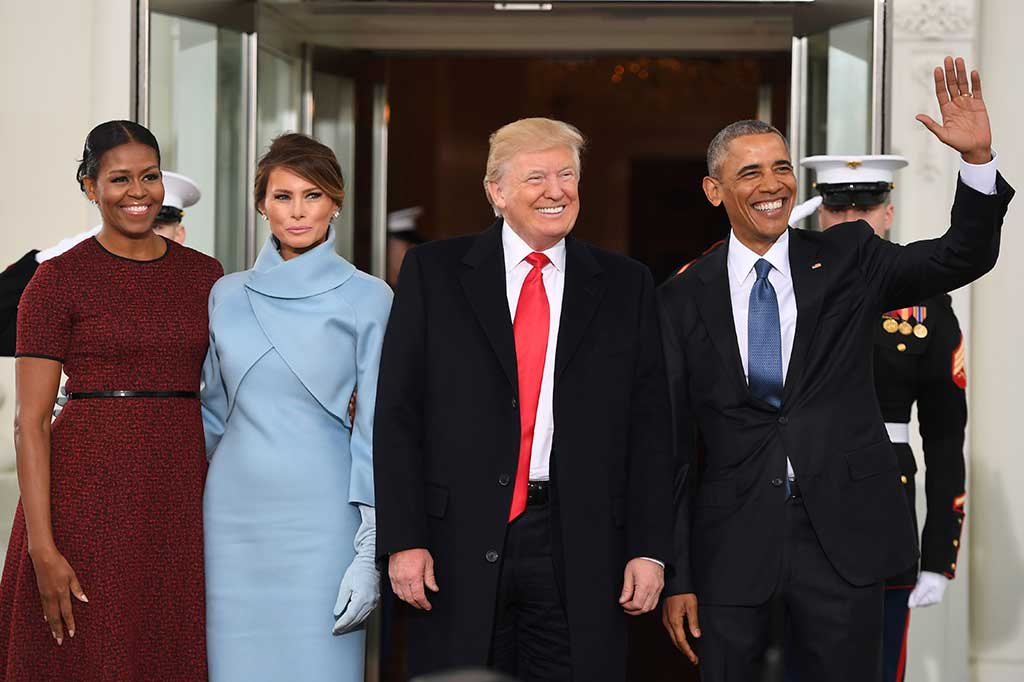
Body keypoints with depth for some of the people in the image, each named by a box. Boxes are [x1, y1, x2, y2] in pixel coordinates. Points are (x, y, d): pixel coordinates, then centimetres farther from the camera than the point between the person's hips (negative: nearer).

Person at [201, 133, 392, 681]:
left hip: (320, 513, -3)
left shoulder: (366, 298, -1)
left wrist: (371, 551, -9)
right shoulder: (228, 295, 9)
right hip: (234, 512, 3)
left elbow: (375, 426, -4)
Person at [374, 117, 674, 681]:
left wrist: (649, 549, 0)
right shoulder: (433, 272, 5)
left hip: (580, 547, 1)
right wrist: (403, 539, -6)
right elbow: (398, 414, 1)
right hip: (461, 542, -1)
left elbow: (648, 425, 7)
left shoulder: (626, 286, 9)